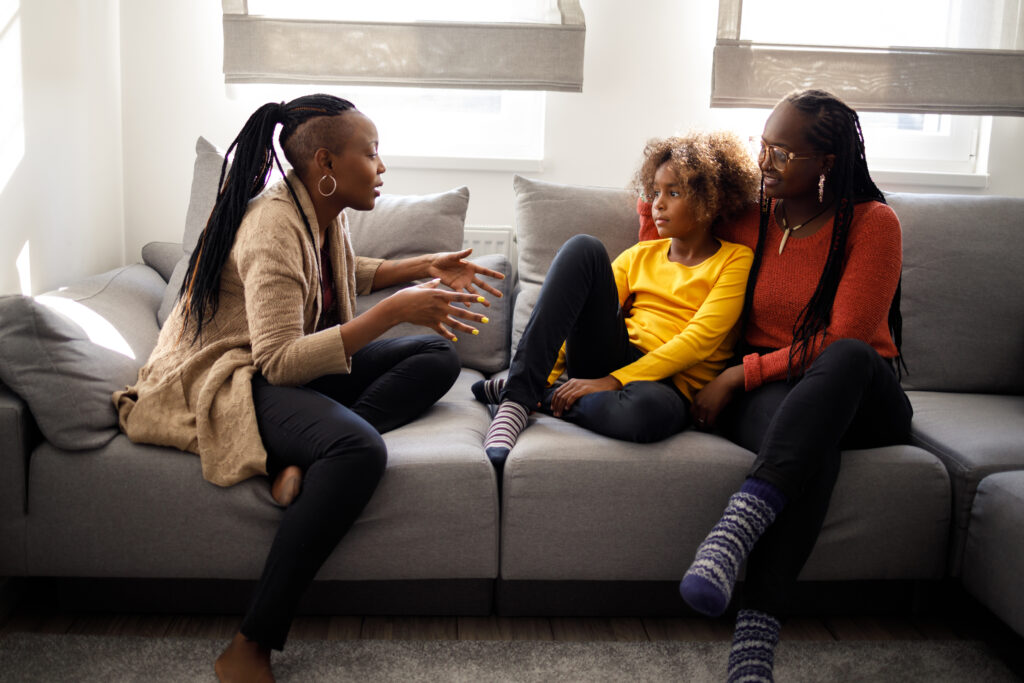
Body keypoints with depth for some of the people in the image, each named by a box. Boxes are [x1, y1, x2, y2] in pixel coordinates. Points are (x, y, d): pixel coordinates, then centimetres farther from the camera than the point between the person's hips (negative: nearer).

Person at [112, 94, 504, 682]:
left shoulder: (322, 211, 6)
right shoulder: (273, 229, -23)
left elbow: (347, 274, 29)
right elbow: (279, 363, -30)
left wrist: (425, 267, 15)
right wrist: (396, 309, -31)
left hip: (297, 361, 10)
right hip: (227, 379, -10)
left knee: (439, 357, -3)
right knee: (360, 450, -37)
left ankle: (309, 456, -22)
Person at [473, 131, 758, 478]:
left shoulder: (736, 261, 5)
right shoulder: (640, 255, 20)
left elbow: (699, 341, -9)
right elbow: (583, 316, 13)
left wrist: (613, 381, -18)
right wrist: (547, 372, -6)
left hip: (668, 385, -4)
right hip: (613, 360, 4)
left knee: (640, 411, -44)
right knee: (584, 248, -18)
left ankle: (533, 396, -15)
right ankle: (518, 395, -25)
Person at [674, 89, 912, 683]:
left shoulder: (872, 222, -4)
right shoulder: (748, 222, 9)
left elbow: (844, 341, -14)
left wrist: (743, 374, -17)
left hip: (860, 398, -1)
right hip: (768, 396, 2)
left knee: (847, 358, -40)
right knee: (813, 447, -38)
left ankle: (737, 526, -52)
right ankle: (755, 635, -50)